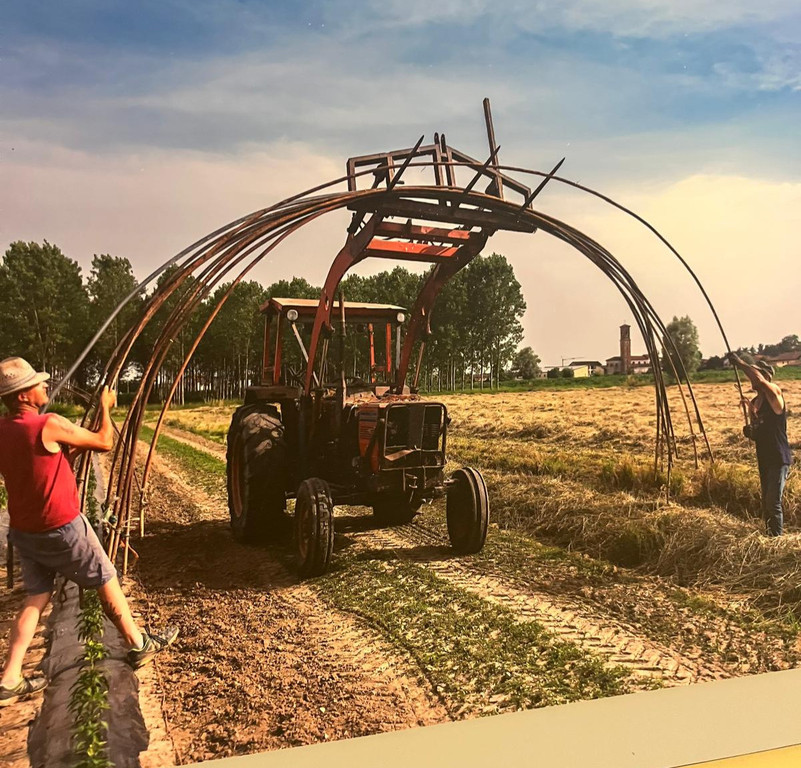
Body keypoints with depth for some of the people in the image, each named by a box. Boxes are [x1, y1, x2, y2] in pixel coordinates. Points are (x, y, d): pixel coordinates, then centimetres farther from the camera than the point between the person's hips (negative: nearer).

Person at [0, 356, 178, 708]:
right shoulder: (49, 425, -23)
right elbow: (105, 442, -11)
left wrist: (71, 448, 14)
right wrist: (106, 406, 2)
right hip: (63, 529, -7)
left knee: (36, 598, 16)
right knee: (107, 583, 10)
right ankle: (140, 645, 25)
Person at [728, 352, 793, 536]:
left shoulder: (774, 393, -11)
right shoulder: (754, 403, 11)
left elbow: (760, 379, -34)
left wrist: (740, 363, -26)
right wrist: (750, 431, -3)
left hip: (779, 459, -8)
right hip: (764, 459, 8)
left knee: (773, 503, -12)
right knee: (766, 503, 14)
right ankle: (770, 536, 25)